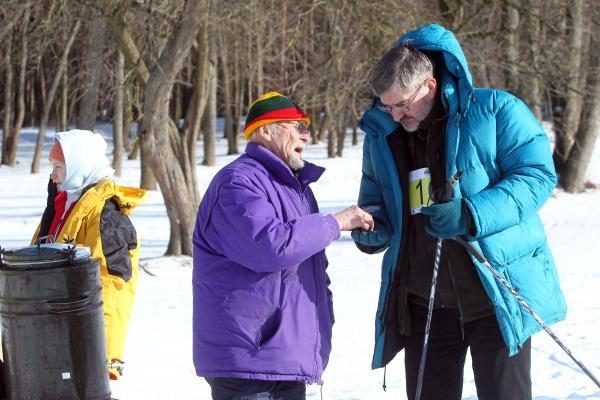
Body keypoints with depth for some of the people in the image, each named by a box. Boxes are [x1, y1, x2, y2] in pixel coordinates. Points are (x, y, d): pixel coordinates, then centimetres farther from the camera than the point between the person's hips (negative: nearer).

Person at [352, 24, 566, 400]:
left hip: (497, 297, -5)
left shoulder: (495, 111, -9)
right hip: (422, 305, 5)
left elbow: (538, 174, -14)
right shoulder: (382, 134, 7)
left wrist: (471, 215, -26)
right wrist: (371, 229, -6)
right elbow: (376, 200, 19)